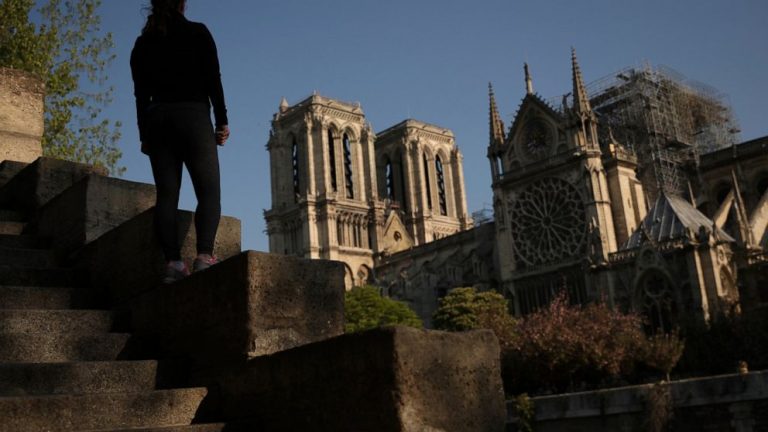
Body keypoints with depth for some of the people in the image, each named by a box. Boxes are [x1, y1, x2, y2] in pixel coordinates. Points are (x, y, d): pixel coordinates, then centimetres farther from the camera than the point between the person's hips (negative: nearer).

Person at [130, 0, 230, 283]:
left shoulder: (143, 42, 14)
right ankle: (204, 255, -23)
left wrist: (144, 135, 13)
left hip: (156, 119, 4)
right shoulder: (197, 32, 5)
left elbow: (141, 94, 11)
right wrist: (222, 122, 1)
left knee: (167, 194, 0)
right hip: (193, 115, -4)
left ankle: (173, 261, -11)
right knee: (209, 191, -5)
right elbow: (213, 80, -2)